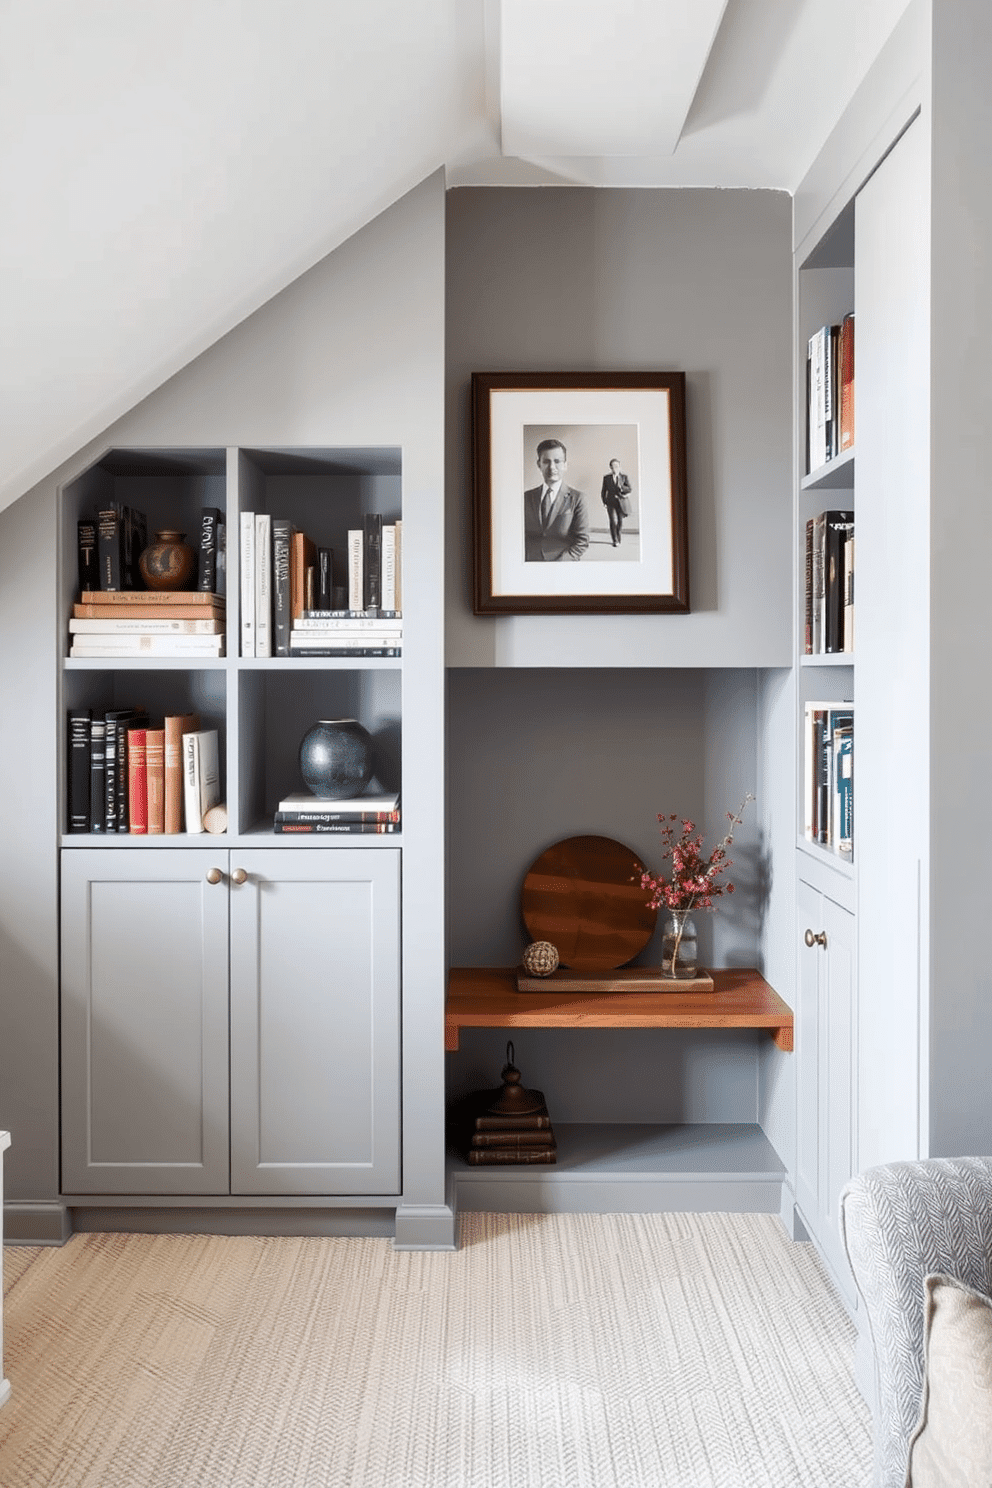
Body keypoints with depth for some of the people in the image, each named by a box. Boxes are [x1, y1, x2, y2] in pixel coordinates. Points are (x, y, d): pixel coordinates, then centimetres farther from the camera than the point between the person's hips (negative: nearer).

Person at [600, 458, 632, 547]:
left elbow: (629, 489, 1)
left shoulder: (624, 477, 7)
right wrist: (604, 502, 2)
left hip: (621, 502, 1)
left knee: (620, 522, 5)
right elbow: (603, 491, 11)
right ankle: (615, 541, -10)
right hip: (611, 503, -1)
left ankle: (618, 540, 21)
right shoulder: (606, 478, 8)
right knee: (613, 522, -14)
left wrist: (621, 488, -16)